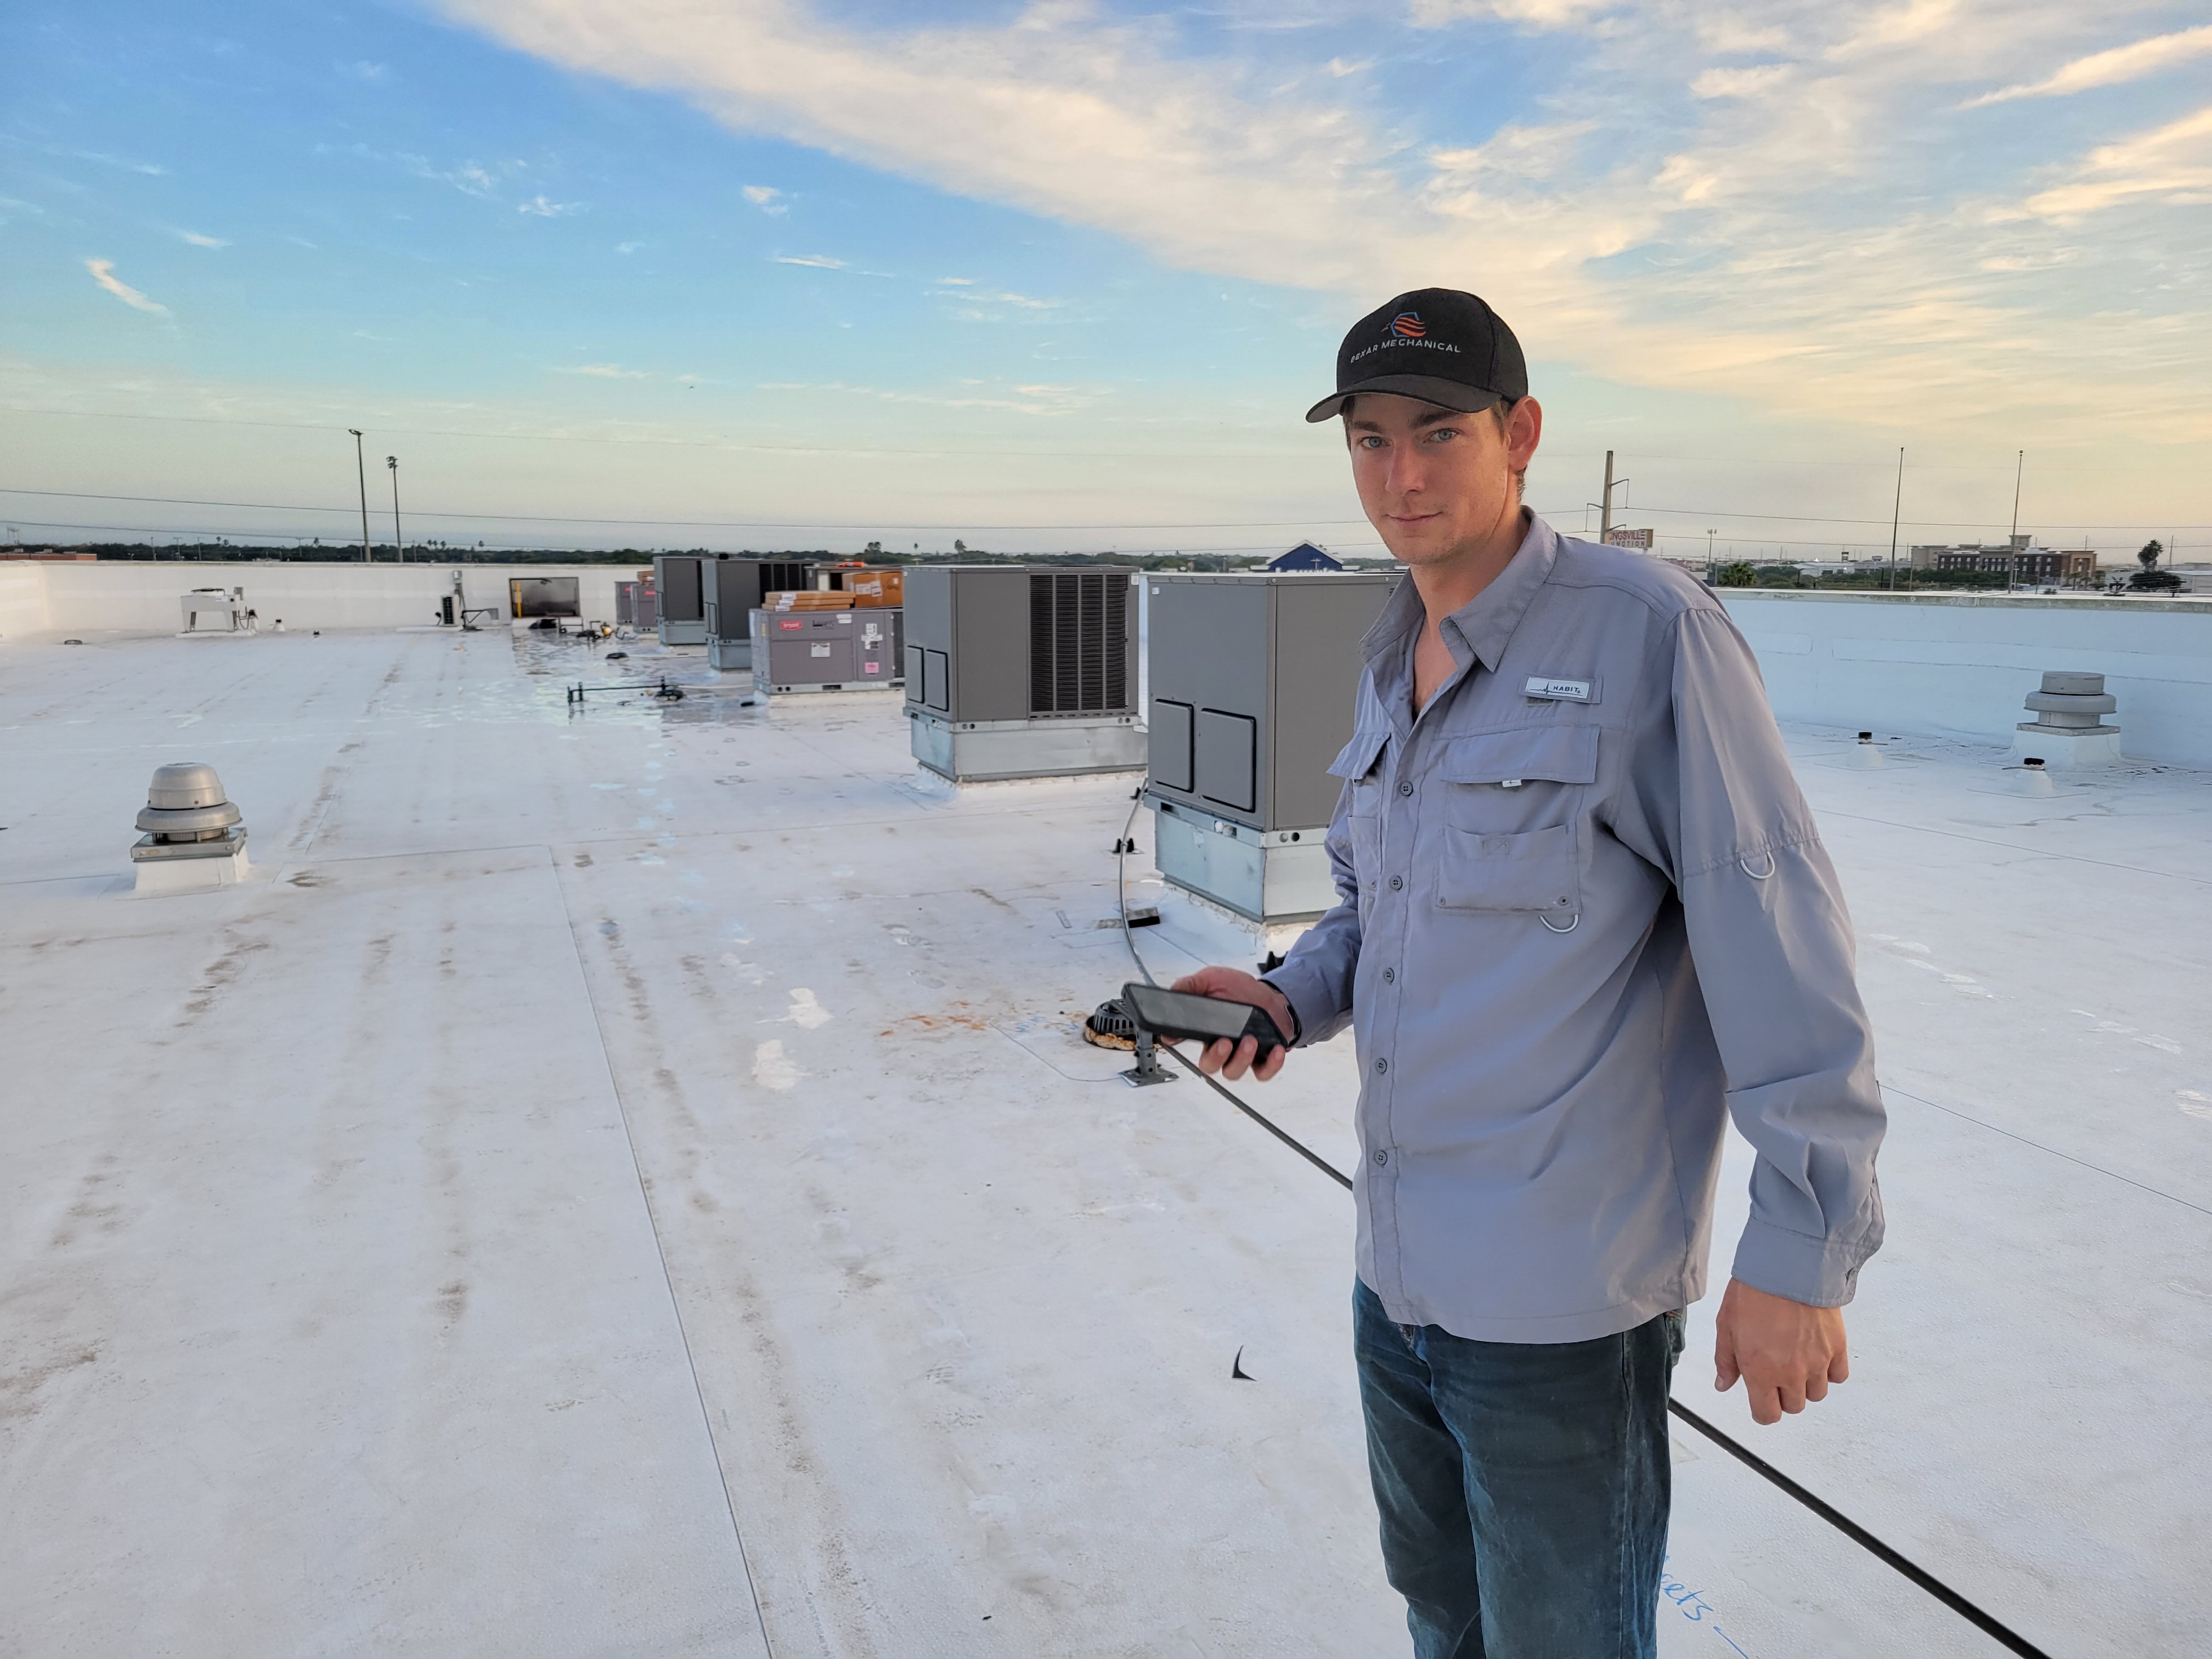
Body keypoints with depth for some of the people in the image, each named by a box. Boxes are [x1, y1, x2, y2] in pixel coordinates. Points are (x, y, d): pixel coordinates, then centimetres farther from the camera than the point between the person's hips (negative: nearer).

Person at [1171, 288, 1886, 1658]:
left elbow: (1779, 942, -18)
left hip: (1563, 1301, -7)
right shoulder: (1394, 666, 7)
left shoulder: (1649, 634, -17)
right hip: (1399, 1269, 8)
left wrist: (1802, 1251, -16)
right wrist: (1292, 998, -1)